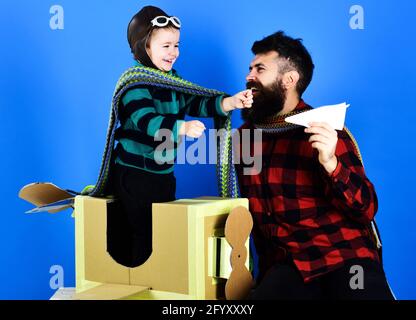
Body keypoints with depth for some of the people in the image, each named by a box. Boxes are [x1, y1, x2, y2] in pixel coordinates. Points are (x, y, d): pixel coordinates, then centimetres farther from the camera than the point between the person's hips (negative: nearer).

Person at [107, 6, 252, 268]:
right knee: (145, 236, -4)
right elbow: (146, 121, -32)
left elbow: (198, 104, 2)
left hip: (164, 173, 8)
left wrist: (230, 103, -15)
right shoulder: (135, 82, -17)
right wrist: (183, 128, -47)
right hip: (135, 175, -8)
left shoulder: (173, 80, 8)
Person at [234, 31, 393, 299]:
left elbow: (366, 210, -8)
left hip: (346, 257, -2)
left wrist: (330, 162, -23)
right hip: (286, 266, 3)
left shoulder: (325, 133, -3)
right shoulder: (244, 135, 10)